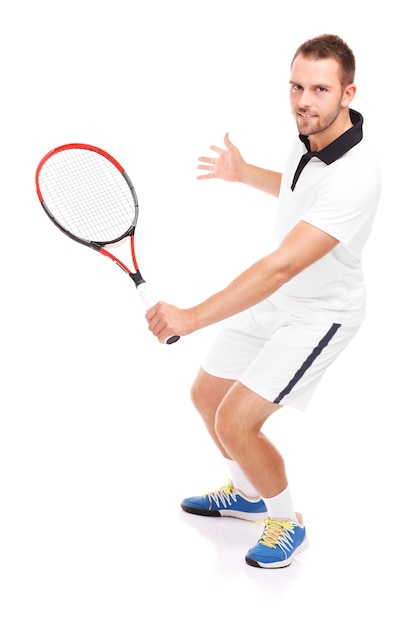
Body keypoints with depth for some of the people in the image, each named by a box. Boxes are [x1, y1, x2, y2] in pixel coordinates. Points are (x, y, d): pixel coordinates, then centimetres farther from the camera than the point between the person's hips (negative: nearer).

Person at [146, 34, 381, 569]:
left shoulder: (353, 176, -35)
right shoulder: (308, 136, -7)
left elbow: (281, 267, -41)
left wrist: (190, 318, -43)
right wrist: (244, 173, 12)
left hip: (320, 312, -9)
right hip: (273, 298, 9)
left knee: (235, 424, -14)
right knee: (206, 394, 16)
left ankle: (287, 524, 14)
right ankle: (249, 494, 41)